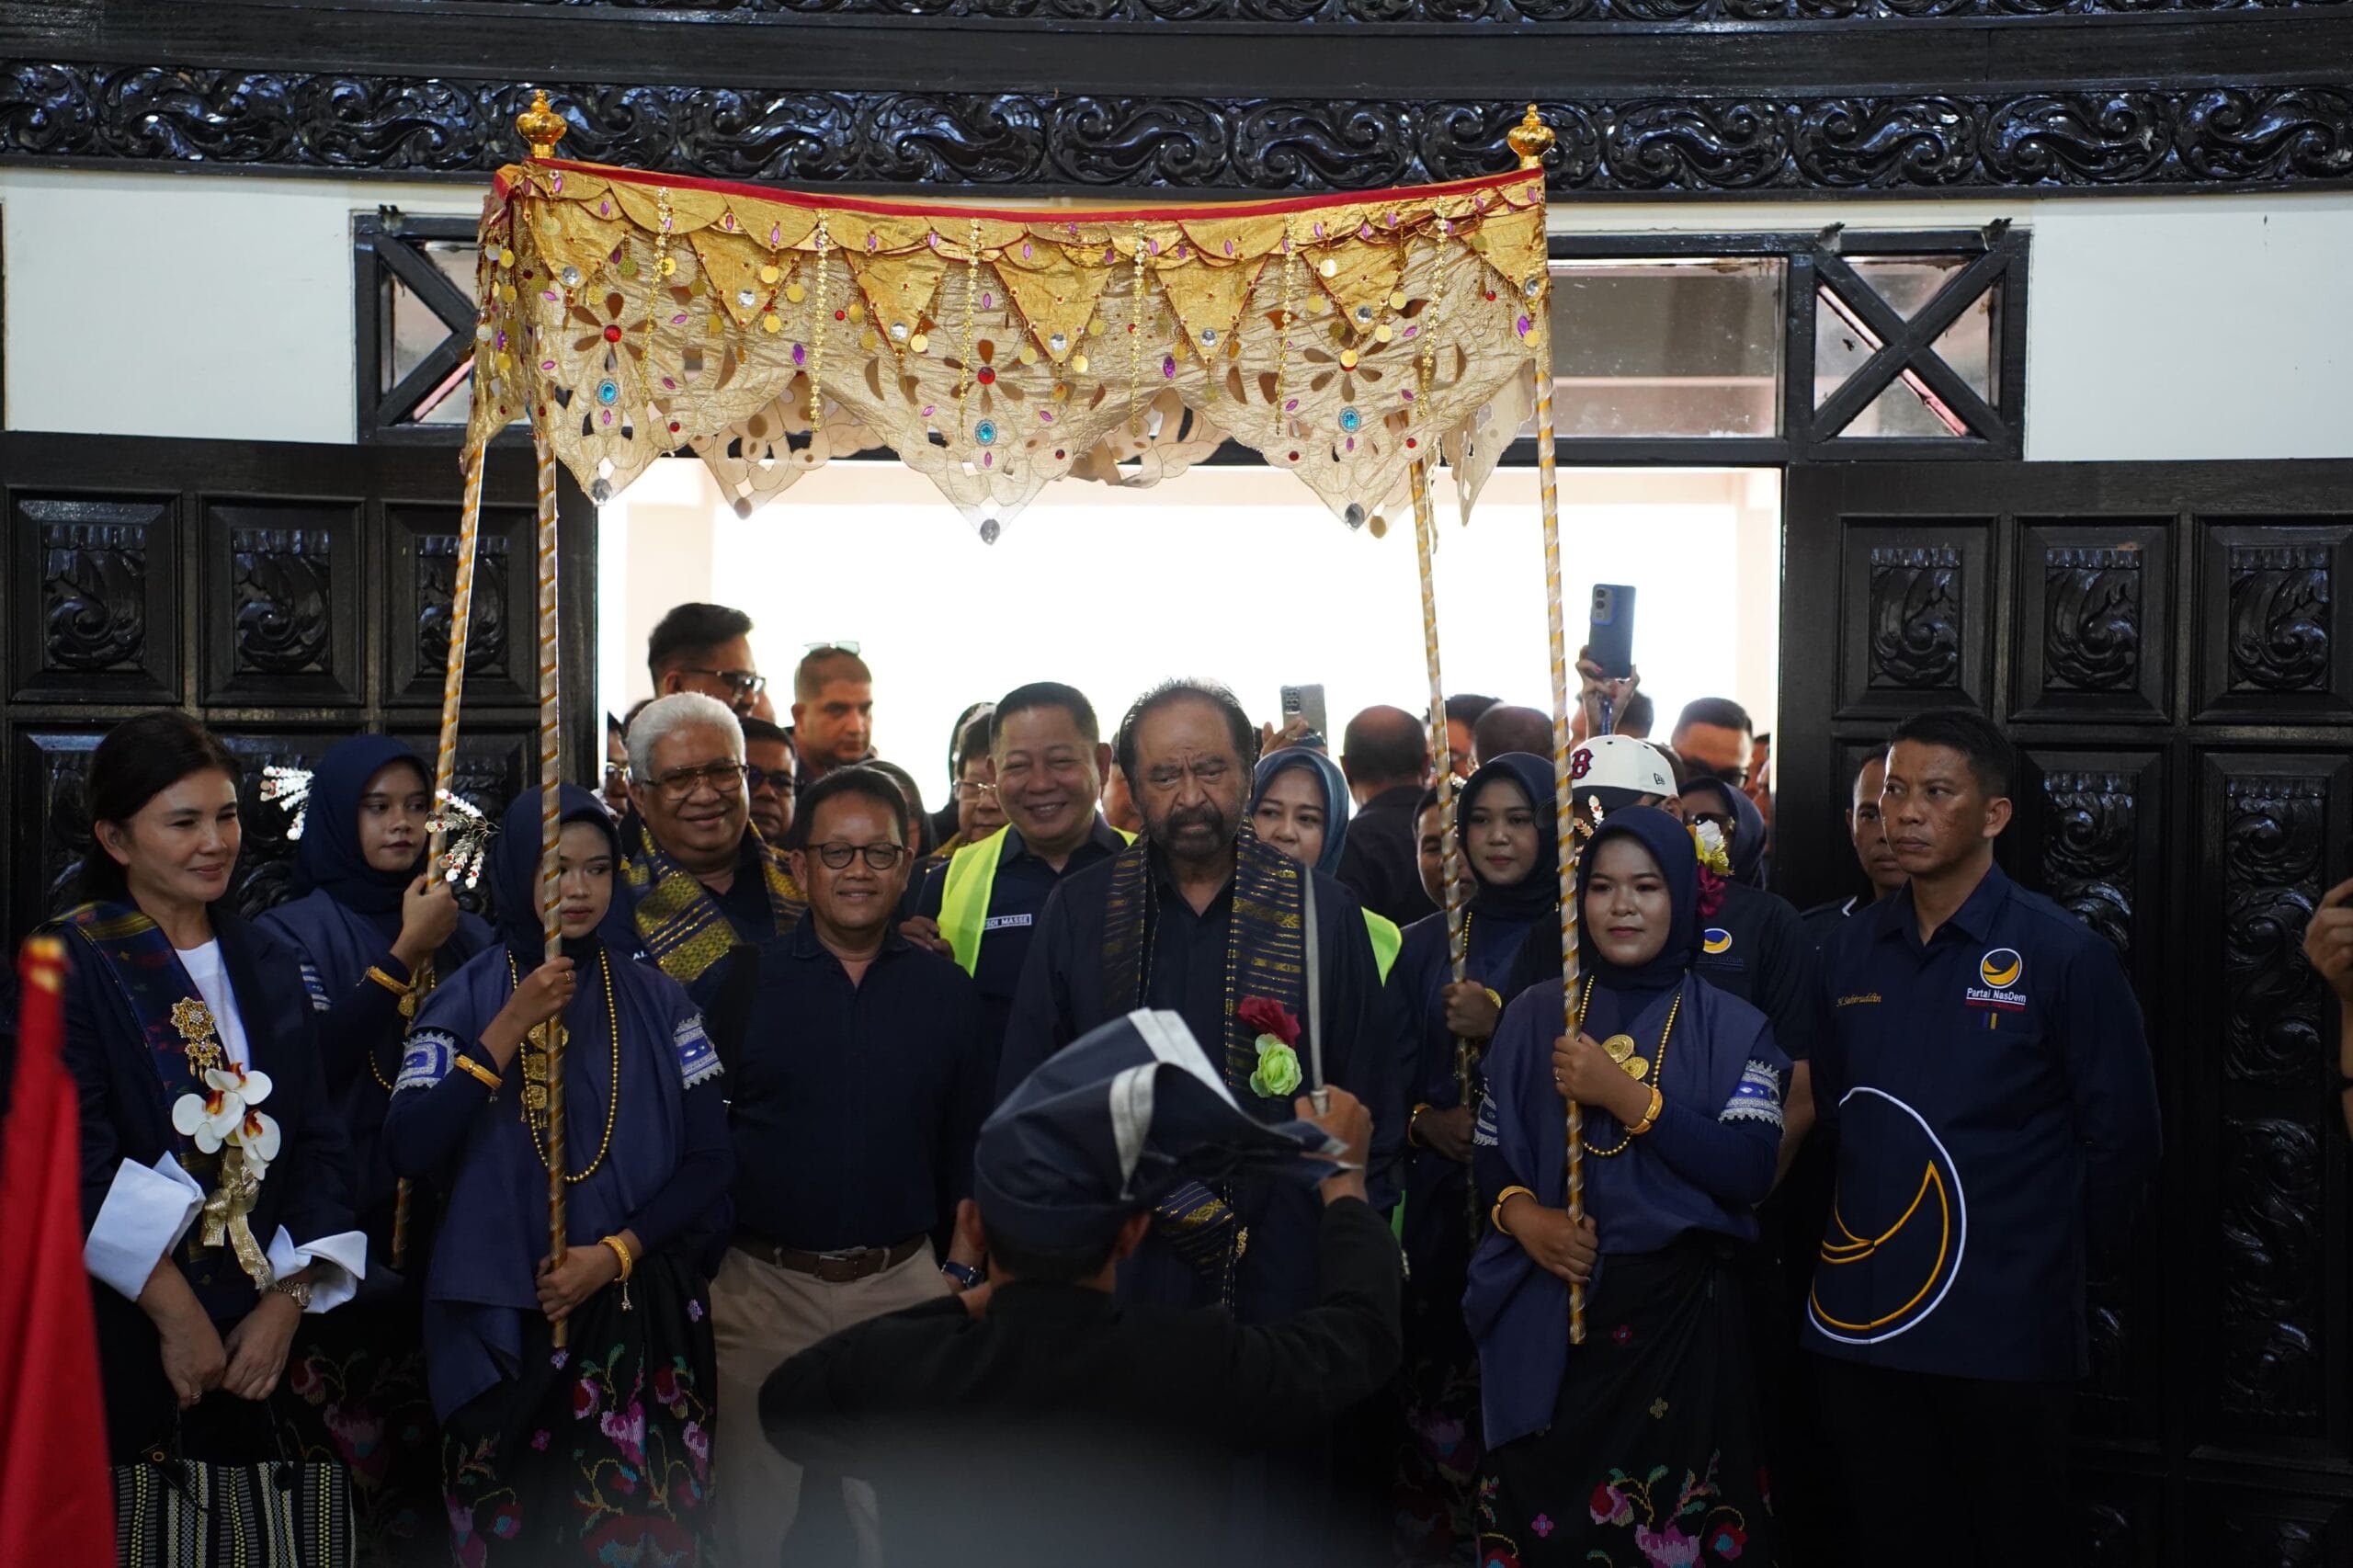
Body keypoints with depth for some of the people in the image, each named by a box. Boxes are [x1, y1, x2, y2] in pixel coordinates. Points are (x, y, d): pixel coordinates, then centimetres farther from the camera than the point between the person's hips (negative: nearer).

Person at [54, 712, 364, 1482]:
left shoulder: (264, 963, 9)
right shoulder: (70, 962, -7)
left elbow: (318, 1138, 5)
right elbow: (73, 1160, -15)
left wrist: (289, 1300, -6)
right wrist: (175, 1311, -15)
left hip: (253, 1333, 5)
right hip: (115, 1327, -4)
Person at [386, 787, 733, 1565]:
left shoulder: (658, 1000, 4)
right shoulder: (462, 1001, 1)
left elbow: (710, 1157, 1)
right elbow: (410, 1150, -12)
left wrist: (616, 1252, -10)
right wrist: (510, 1028, -16)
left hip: (642, 1318, 1)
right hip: (502, 1326, -1)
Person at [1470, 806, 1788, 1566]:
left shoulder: (1731, 1026, 1)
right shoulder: (1535, 1014, 8)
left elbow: (1751, 1171, -11)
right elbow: (1489, 1156, 10)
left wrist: (1628, 1097, -17)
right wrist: (1520, 1213, -10)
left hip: (1676, 1314, -1)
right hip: (1543, 1319, 2)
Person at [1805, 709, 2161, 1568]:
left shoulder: (2066, 955, -8)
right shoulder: (1851, 950, 5)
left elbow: (2121, 1139, -4)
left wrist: (2048, 1255, 0)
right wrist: (1860, 1248, 8)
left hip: (2002, 1335, -4)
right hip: (1859, 1325, 4)